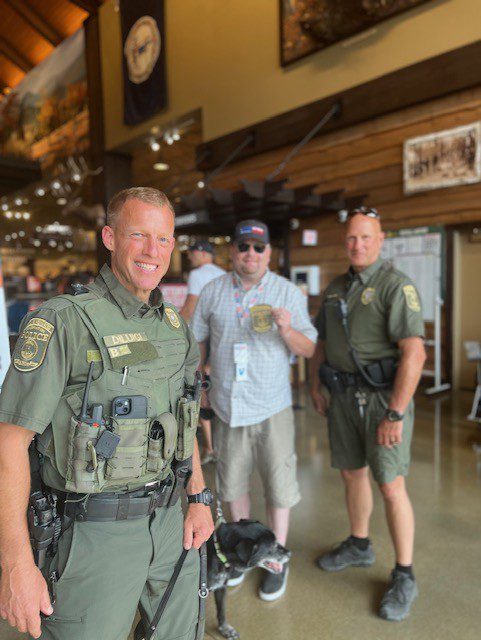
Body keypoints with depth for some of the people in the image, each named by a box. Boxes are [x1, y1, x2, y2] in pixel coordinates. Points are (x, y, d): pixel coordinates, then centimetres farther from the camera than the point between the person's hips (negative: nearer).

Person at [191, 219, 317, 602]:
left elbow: (309, 350, -4)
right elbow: (197, 340, 11)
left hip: (271, 406, -2)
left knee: (278, 484, 6)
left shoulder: (289, 293, -4)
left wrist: (288, 330, -23)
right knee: (232, 483, 16)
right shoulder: (213, 291, 2)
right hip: (227, 405, 3)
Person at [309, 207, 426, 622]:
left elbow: (414, 353, -21)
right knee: (351, 473, 18)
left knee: (391, 486, -1)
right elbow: (321, 341, 19)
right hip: (343, 397, 7)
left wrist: (396, 413, -23)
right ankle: (359, 546, 40)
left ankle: (404, 576, 19)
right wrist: (315, 383, 10)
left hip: (384, 396, -6)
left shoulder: (396, 286, -13)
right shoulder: (335, 288, 11)